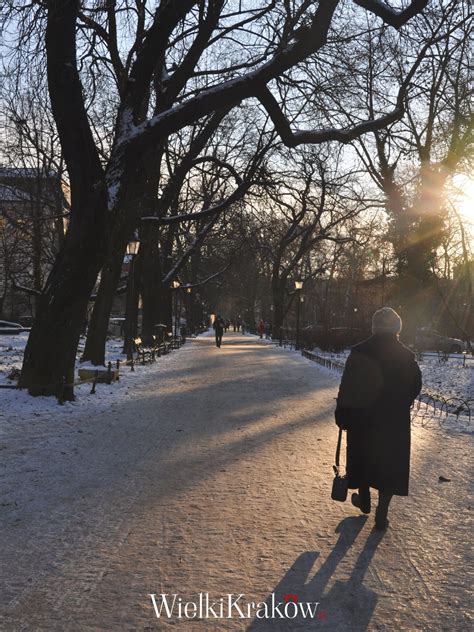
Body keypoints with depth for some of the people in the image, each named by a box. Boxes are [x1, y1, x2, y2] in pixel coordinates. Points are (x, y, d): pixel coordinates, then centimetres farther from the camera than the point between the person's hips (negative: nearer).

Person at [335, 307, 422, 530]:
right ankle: (381, 514, 13)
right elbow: (415, 387, 2)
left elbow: (346, 388, -11)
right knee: (390, 465, 11)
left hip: (362, 419, 0)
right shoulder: (406, 356, -8)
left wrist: (342, 415, -3)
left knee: (363, 458, 20)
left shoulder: (359, 352, -11)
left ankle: (364, 500, 38)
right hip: (395, 423, 0)